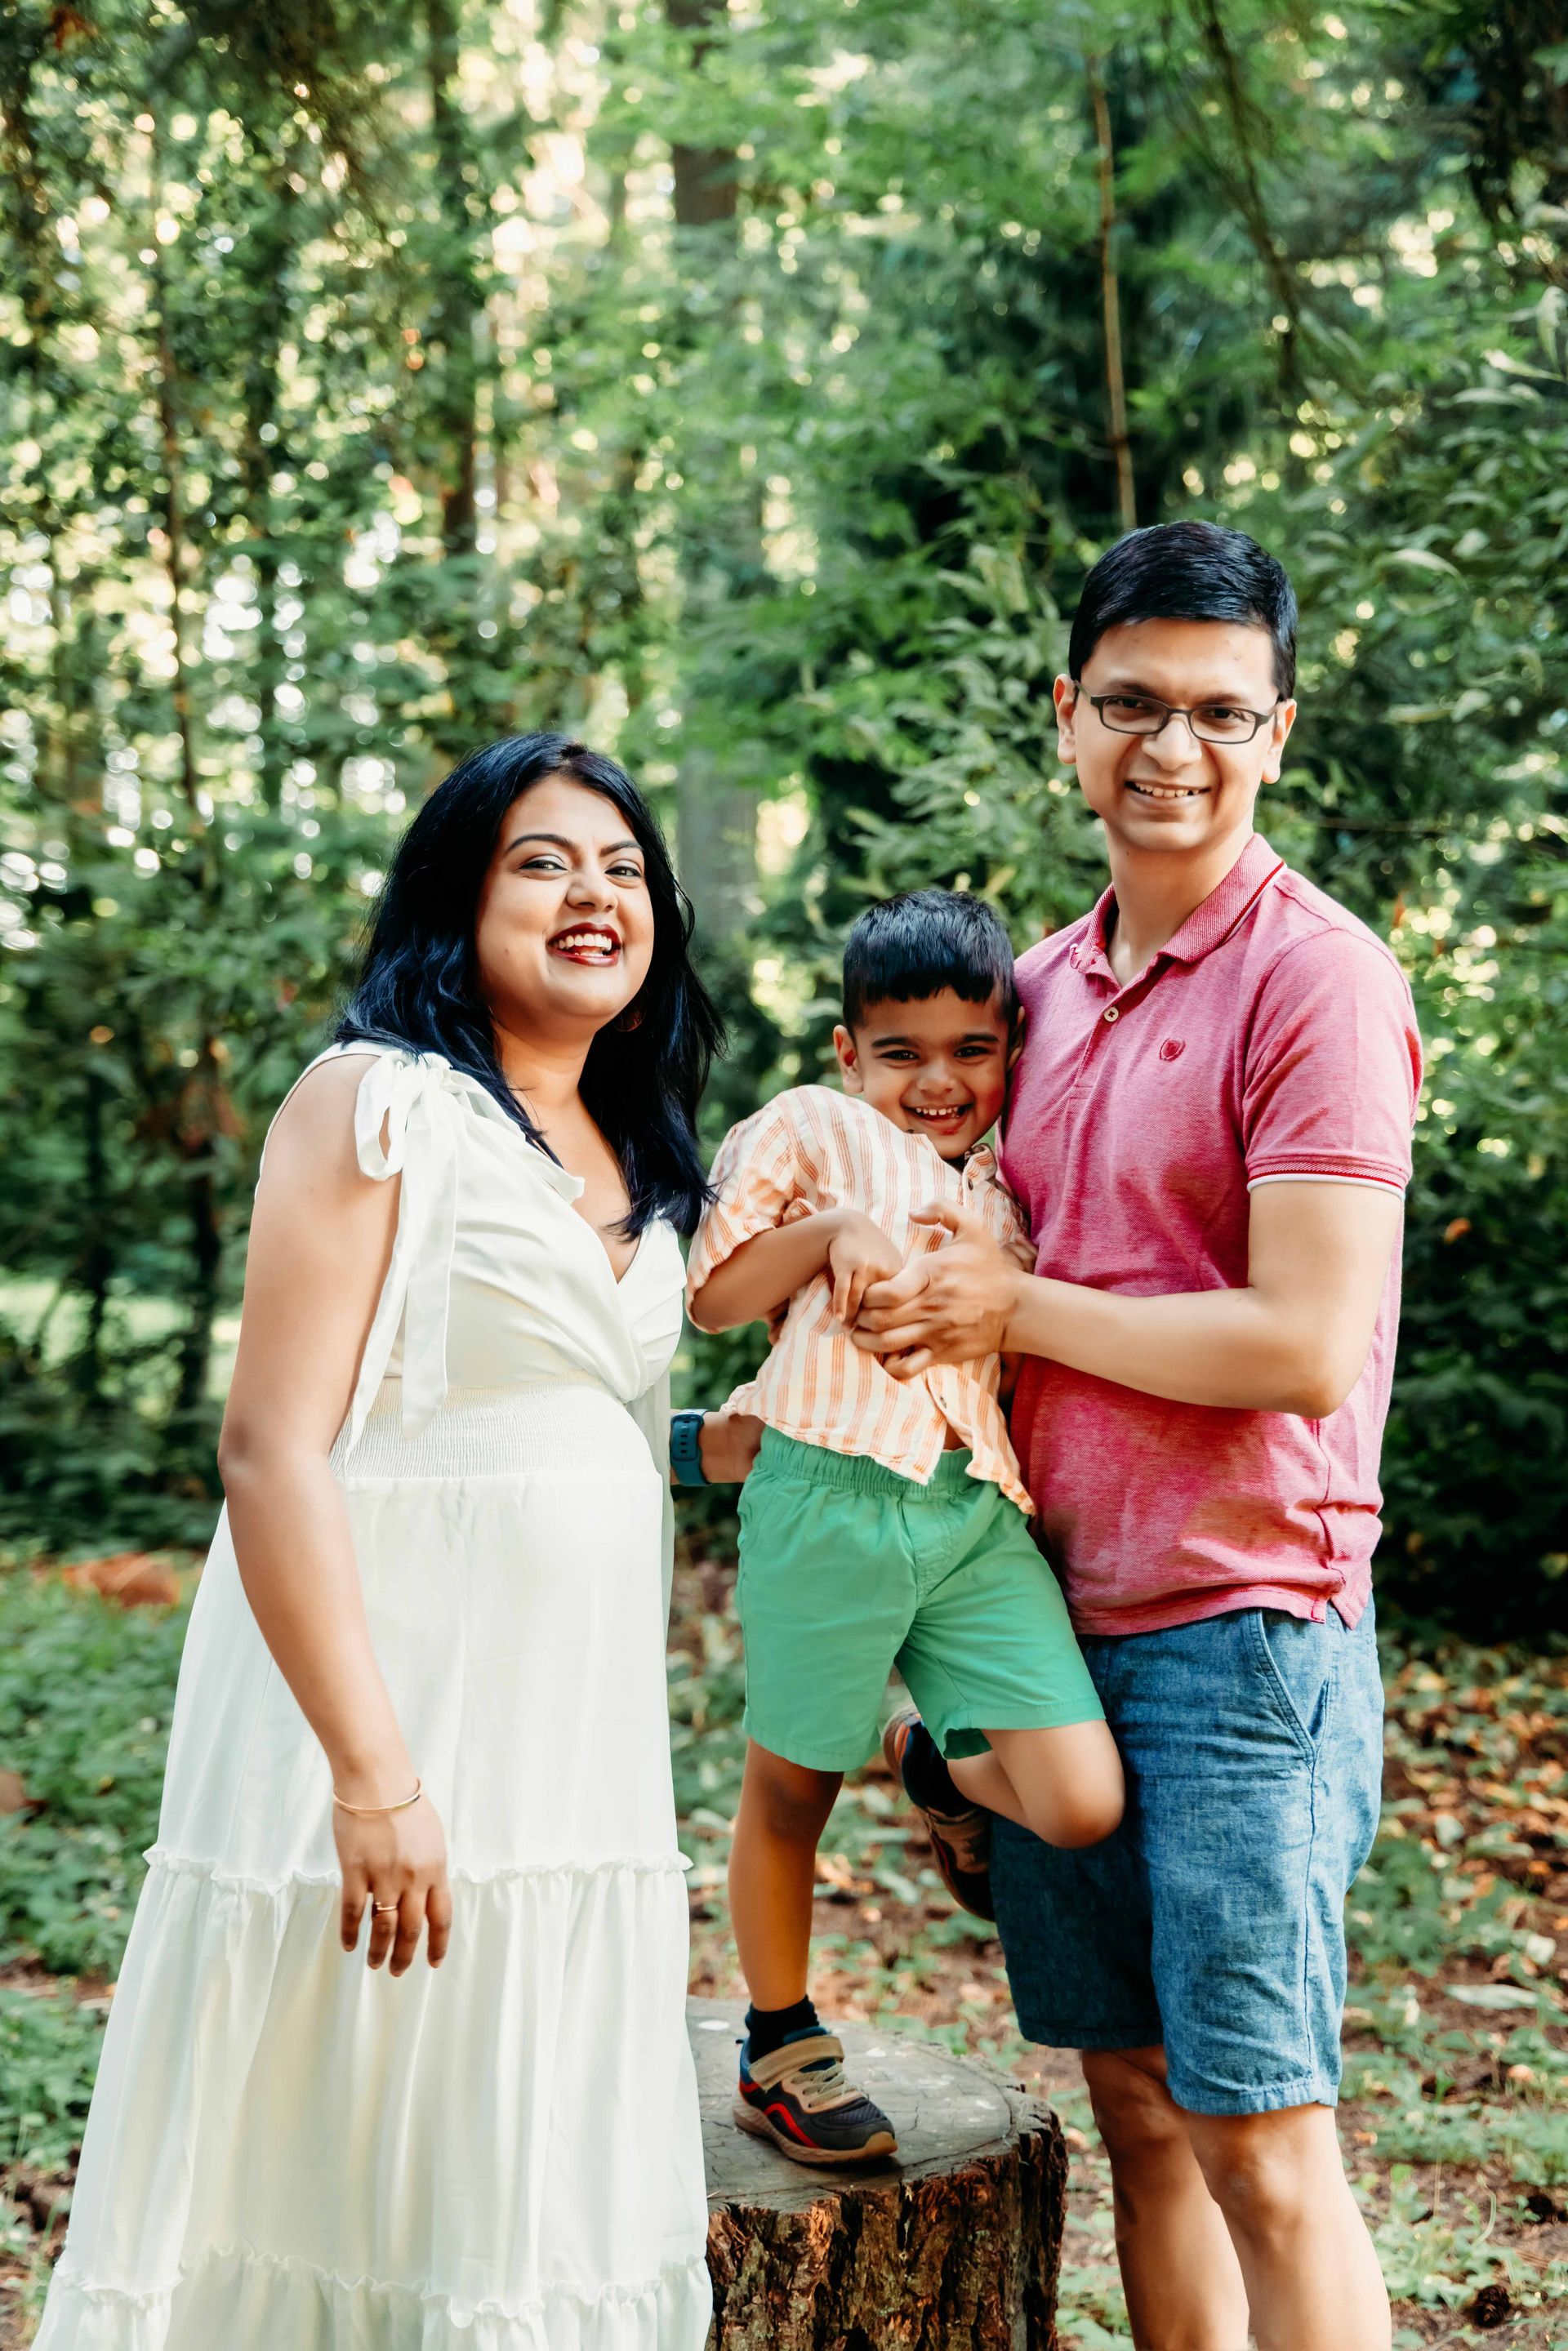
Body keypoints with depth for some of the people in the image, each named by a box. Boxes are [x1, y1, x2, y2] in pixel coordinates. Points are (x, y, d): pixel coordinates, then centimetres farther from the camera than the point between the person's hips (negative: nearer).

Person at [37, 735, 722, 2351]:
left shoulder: (633, 1161, 15)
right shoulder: (380, 1103, -8)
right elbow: (274, 1447, -16)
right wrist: (374, 1776, -21)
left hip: (579, 1748, 7)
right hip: (395, 1712, -7)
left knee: (538, 2198, 12)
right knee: (343, 2155, 1)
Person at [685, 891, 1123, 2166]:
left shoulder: (1008, 1183, 22)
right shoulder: (810, 1128, 7)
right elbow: (711, 1296, 4)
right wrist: (830, 1226, -9)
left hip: (980, 1510, 4)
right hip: (829, 1492, -4)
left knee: (1084, 1805, -7)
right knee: (792, 1786, 8)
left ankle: (939, 1757, 26)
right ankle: (779, 2048, 30)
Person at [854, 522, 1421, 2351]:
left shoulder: (1316, 980, -11)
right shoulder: (1044, 984, 12)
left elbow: (1304, 1347, -18)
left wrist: (1017, 1310, -10)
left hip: (1238, 1626, -7)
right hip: (1056, 1617, 7)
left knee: (1258, 2137, -1)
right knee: (1134, 2101, 15)